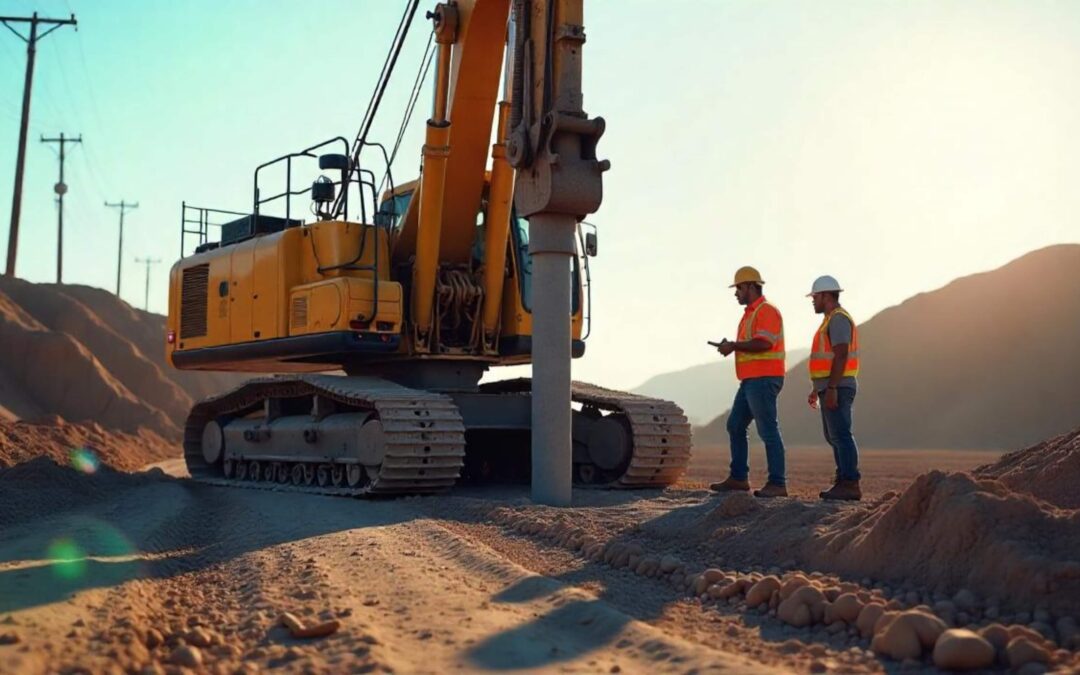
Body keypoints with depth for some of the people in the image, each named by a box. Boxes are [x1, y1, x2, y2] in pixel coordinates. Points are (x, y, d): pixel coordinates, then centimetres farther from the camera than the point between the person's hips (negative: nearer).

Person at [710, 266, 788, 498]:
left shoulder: (767, 311, -11)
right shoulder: (750, 313, 21)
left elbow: (763, 343, -23)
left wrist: (734, 346, -15)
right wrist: (732, 346, 7)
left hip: (763, 380, -11)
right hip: (751, 381, 11)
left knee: (768, 430, -8)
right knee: (735, 426, 13)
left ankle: (777, 483, -4)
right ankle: (739, 477, 19)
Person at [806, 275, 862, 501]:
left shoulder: (838, 319, -13)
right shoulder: (833, 321, 21)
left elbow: (841, 356, -22)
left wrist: (831, 389, -25)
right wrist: (818, 389, 26)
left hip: (837, 388, -11)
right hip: (831, 389, 11)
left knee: (841, 435, -10)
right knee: (834, 437, 10)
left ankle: (850, 485, -10)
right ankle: (844, 483, 12)